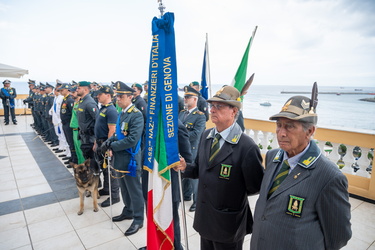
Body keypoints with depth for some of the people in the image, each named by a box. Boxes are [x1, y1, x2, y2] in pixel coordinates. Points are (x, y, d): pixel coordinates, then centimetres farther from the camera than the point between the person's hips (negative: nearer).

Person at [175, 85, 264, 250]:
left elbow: (255, 187, -15)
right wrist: (185, 167, -9)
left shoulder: (247, 147, -23)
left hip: (228, 225, -6)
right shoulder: (206, 136, -1)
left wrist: (233, 193, -7)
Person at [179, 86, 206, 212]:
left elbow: (195, 134, -22)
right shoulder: (182, 113, 10)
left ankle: (197, 201, 18)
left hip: (192, 150, -7)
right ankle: (186, 195, 38)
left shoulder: (200, 116, -13)